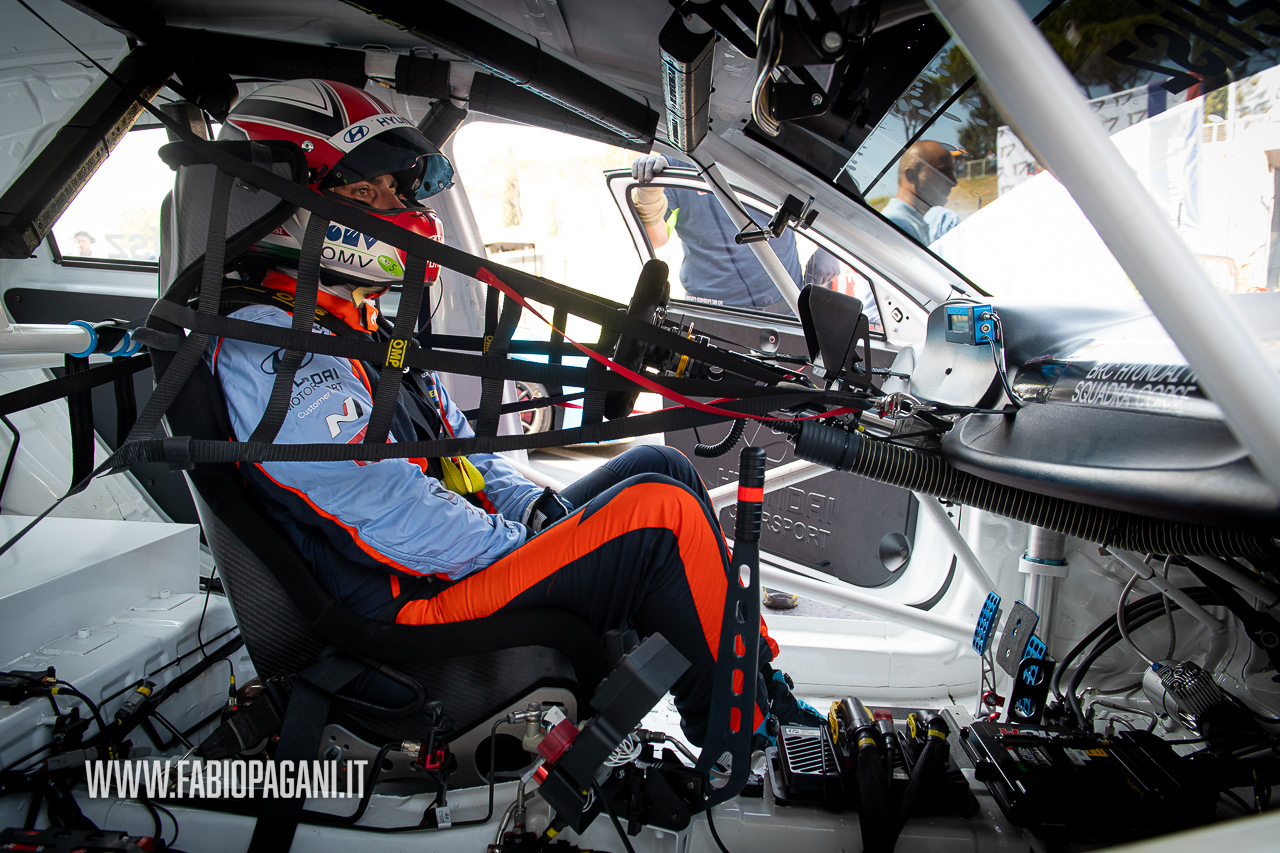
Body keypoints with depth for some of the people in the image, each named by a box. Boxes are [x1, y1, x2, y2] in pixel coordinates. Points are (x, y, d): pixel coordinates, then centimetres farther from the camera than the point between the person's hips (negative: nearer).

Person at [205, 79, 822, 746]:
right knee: (660, 512, -20)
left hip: (483, 553, 10)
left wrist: (532, 507, 3)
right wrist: (533, 547, -15)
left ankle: (759, 679, 7)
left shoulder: (359, 326, 17)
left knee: (660, 467, 4)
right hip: (422, 603, -10)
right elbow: (392, 514, -22)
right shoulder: (264, 348, -16)